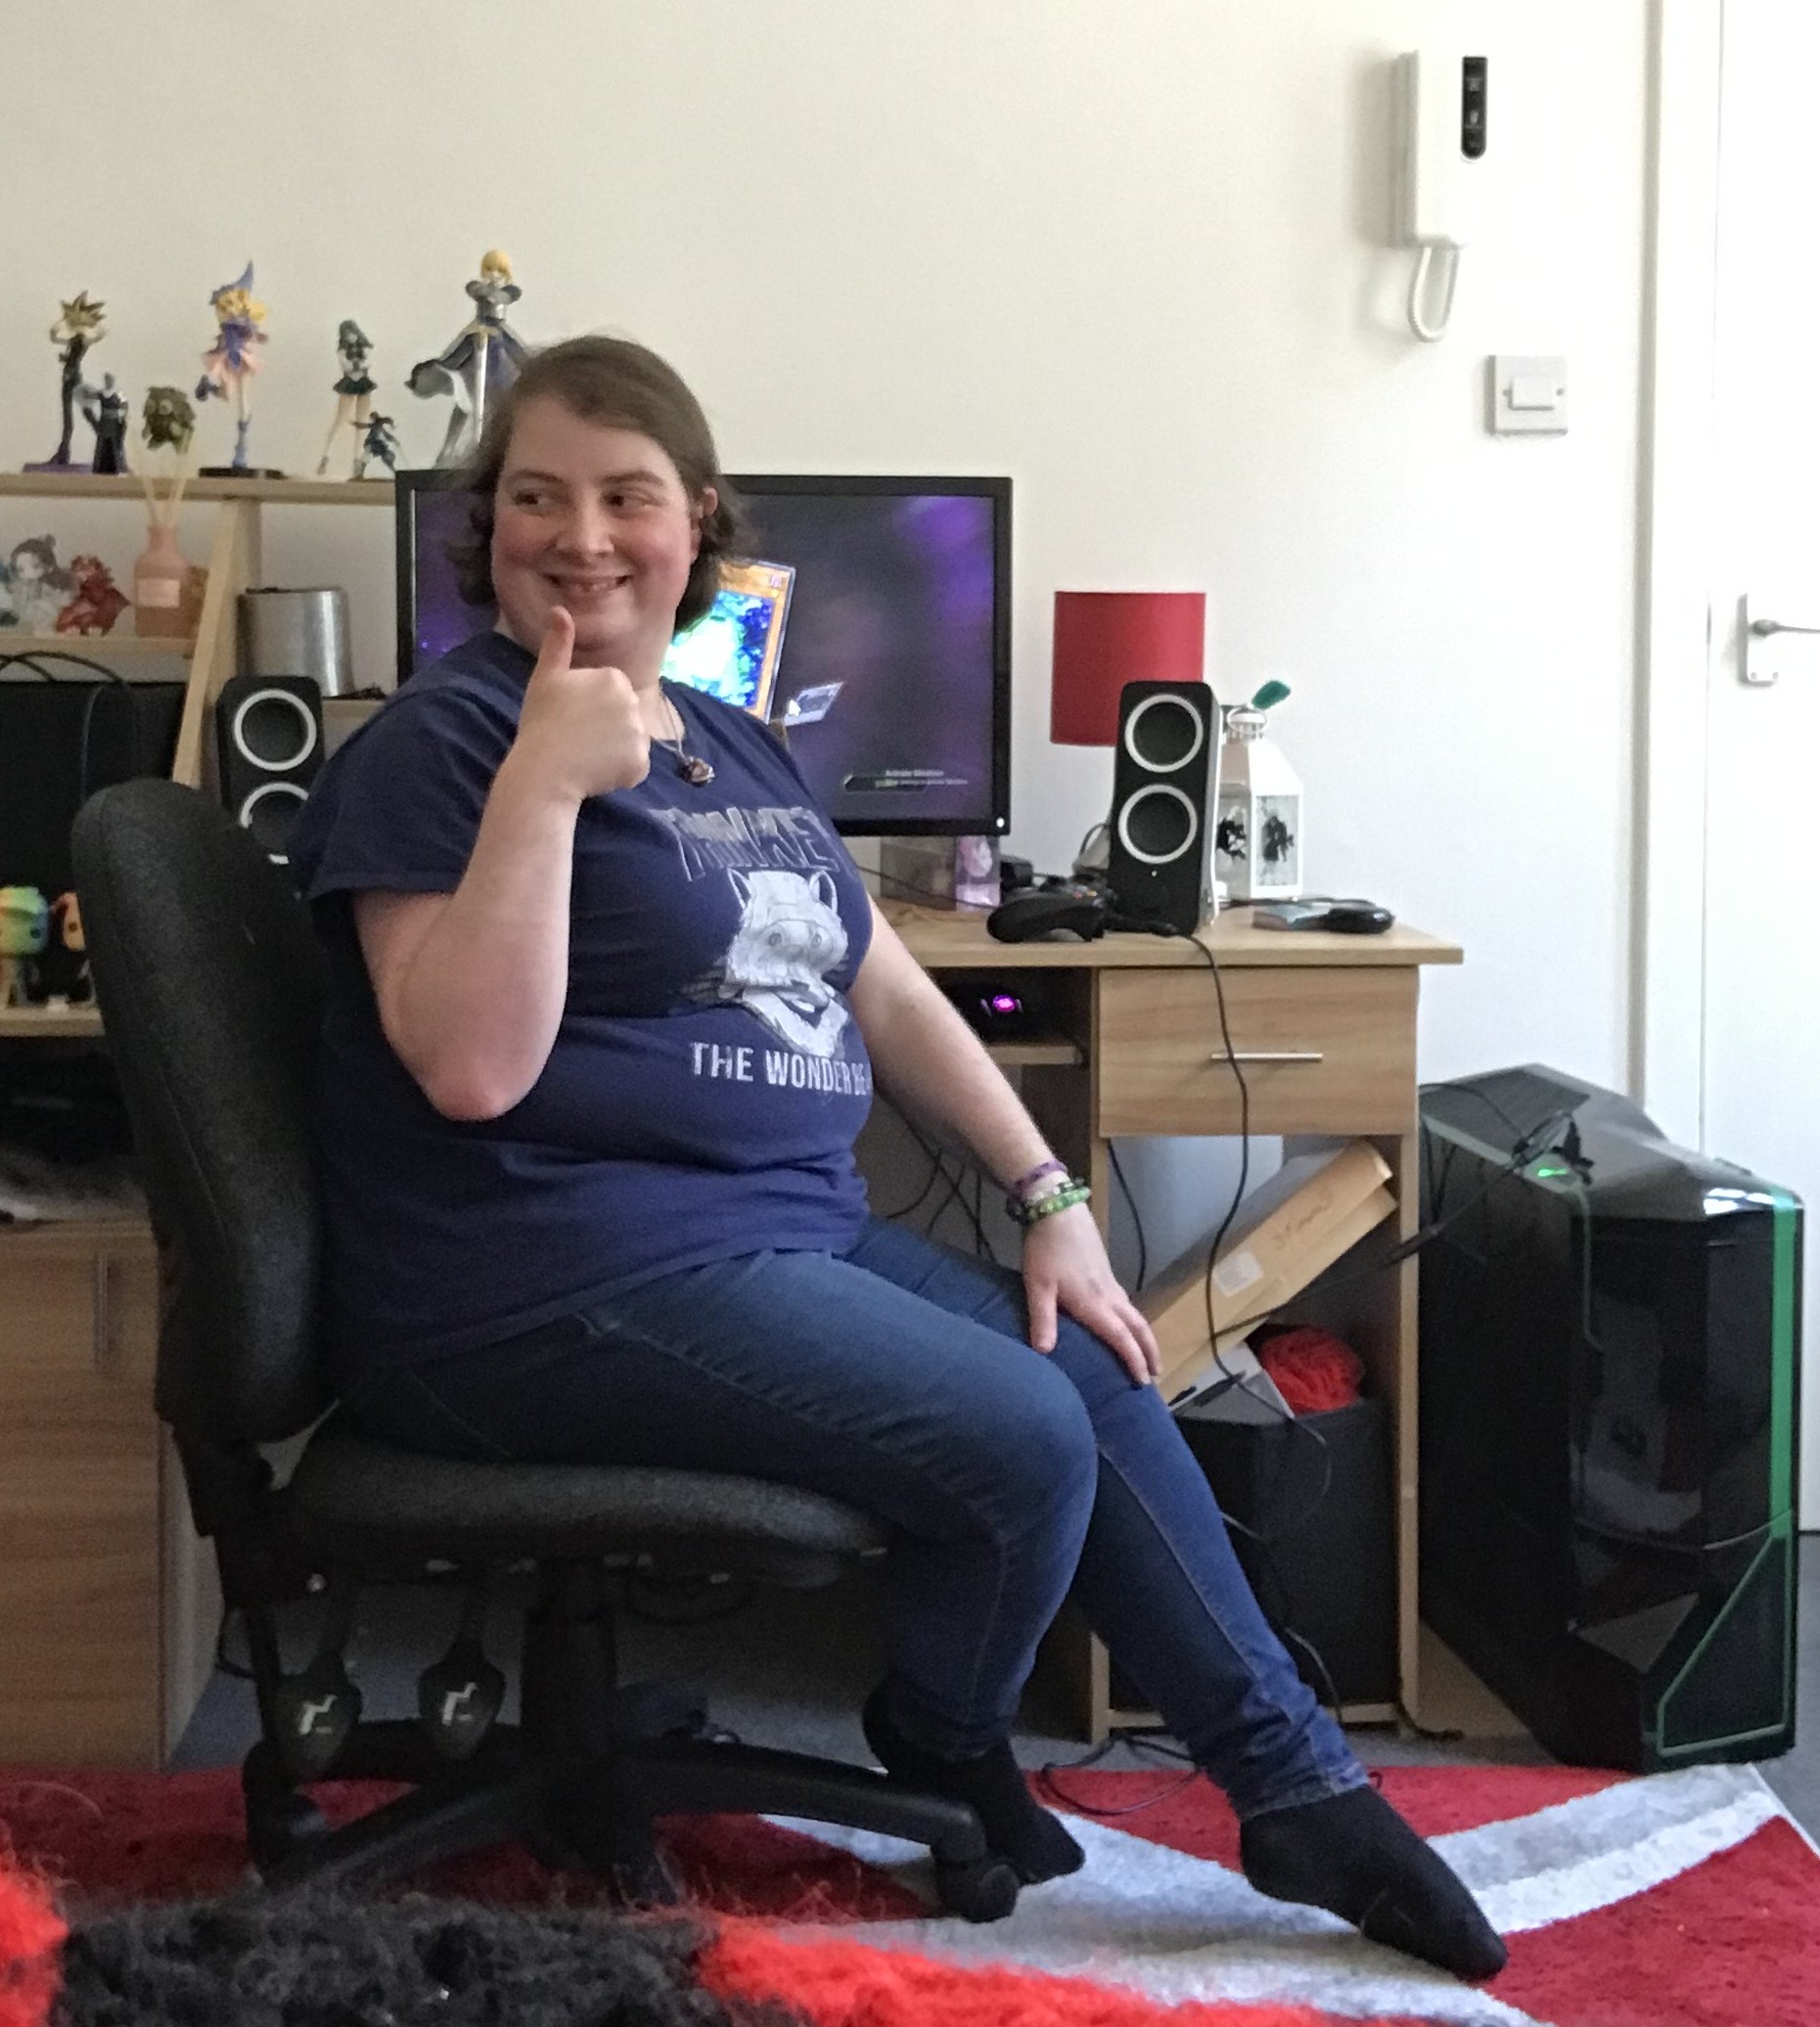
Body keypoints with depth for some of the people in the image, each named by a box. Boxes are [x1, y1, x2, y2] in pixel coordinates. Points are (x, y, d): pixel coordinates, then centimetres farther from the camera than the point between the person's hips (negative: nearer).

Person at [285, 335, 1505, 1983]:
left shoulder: (740, 751, 15)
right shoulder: (442, 744, -10)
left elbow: (891, 995, 18)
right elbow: (473, 1068, -22)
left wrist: (1053, 1201, 11)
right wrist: (543, 781, -27)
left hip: (796, 1230, 9)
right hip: (564, 1287, -9)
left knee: (1102, 1384, 2)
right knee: (1020, 1442, -16)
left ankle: (1306, 1795, 14)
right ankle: (947, 1766, 13)